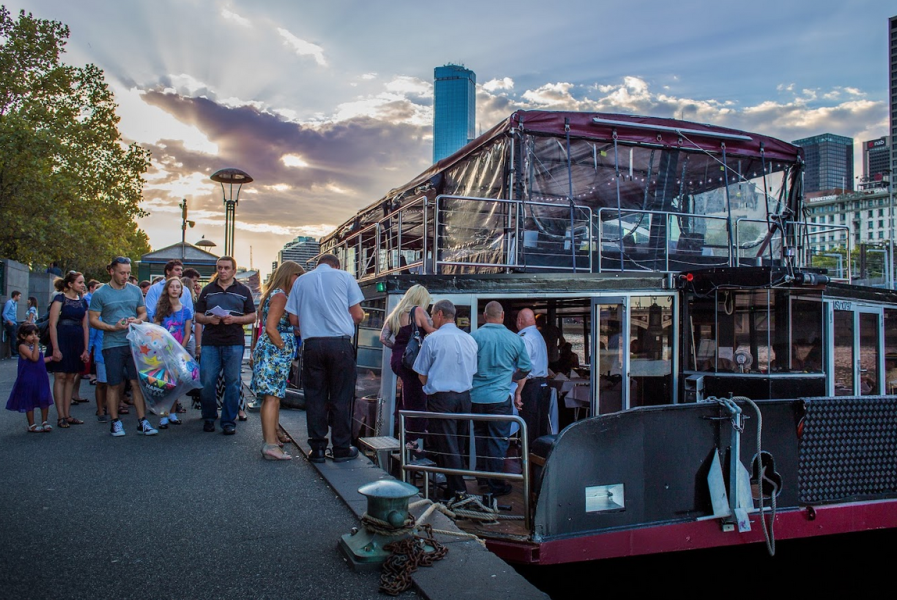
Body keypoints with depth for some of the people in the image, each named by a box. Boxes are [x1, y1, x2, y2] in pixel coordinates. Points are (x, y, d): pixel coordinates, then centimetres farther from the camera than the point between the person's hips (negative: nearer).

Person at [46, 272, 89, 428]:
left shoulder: (82, 302, 13)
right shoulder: (60, 298, -5)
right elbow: (53, 324, -10)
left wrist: (85, 349, 8)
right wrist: (55, 348, -16)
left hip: (77, 342, 6)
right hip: (62, 340, -6)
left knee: (71, 378, 8)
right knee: (60, 376, -4)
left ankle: (67, 414, 14)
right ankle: (60, 417, -1)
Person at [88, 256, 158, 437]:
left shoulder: (135, 290, 9)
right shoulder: (100, 293, 0)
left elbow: (143, 313, 16)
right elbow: (93, 320, -1)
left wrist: (137, 320, -7)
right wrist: (113, 328, -16)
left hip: (134, 344, 2)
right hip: (112, 345, -2)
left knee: (137, 382, 0)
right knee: (114, 385, 5)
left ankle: (142, 422, 4)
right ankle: (115, 422, 17)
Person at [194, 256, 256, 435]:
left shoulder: (243, 291, 9)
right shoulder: (207, 290, 14)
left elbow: (252, 317, 7)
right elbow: (198, 315, 14)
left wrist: (234, 319, -10)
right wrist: (209, 319, -8)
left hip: (234, 343, -1)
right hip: (210, 342, 1)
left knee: (232, 382, 0)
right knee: (206, 382, -1)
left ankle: (229, 421, 10)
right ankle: (209, 418, 18)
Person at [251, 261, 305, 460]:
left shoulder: (275, 295, 19)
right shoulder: (279, 296, -12)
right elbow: (270, 328, -20)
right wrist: (284, 347, -14)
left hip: (272, 354, 10)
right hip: (274, 353, -10)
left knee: (272, 398, 13)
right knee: (272, 398, -12)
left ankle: (271, 439, 21)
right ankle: (271, 445, -13)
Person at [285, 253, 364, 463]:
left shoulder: (301, 281, 12)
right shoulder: (345, 277, 5)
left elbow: (294, 320, 10)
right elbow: (357, 314, 0)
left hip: (311, 344, 2)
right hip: (340, 343, -2)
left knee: (314, 397, 9)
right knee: (341, 398, 5)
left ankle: (317, 448, 14)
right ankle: (341, 449, 11)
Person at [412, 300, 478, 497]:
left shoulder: (432, 339, -9)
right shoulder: (470, 340, 7)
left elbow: (422, 373, -1)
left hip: (440, 397, -5)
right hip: (464, 396, 6)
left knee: (446, 445, 0)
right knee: (459, 443, 15)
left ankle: (457, 490, 0)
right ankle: (458, 483, 21)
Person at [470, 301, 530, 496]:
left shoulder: (474, 336, -7)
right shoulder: (515, 339, -3)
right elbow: (525, 369, 7)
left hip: (476, 397, 2)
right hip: (500, 398, -2)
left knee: (480, 437, 18)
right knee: (498, 440, 6)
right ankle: (496, 484, 11)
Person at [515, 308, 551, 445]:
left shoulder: (524, 338, -13)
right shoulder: (539, 335, 16)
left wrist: (518, 393, -19)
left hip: (531, 386, -9)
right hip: (544, 384, 9)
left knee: (529, 428, -5)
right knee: (542, 426, 13)